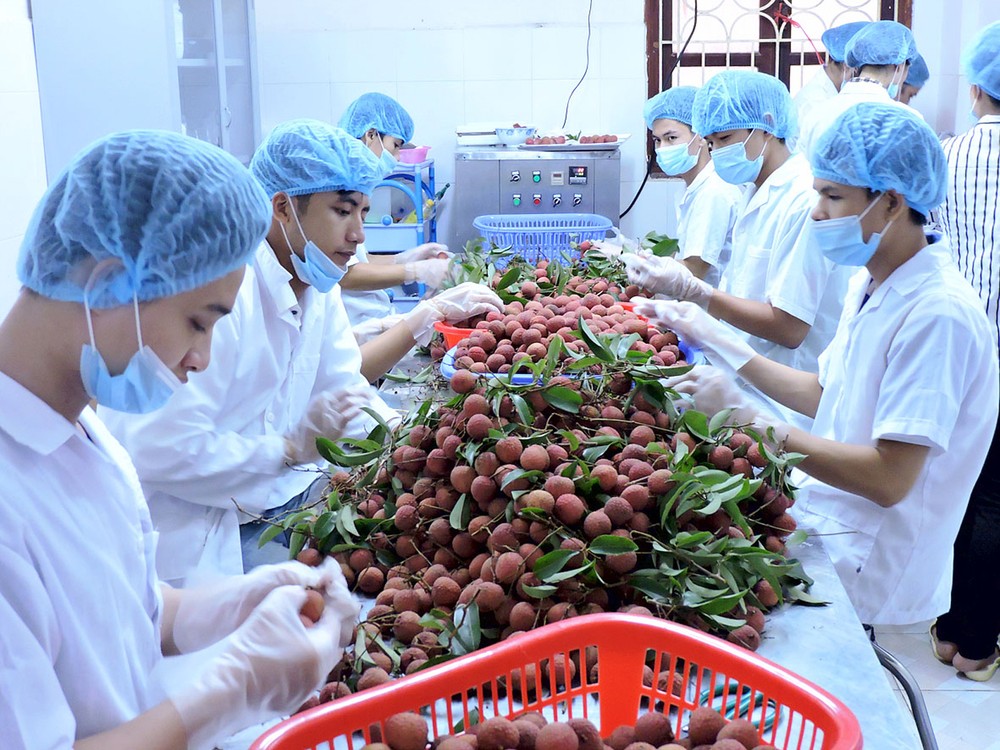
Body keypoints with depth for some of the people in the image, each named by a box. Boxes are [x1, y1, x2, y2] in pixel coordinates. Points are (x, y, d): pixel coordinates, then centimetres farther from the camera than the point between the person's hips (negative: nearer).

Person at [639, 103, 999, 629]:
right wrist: (714, 339, 9)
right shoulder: (870, 285, 7)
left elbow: (888, 478, -25)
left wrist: (749, 421, -26)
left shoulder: (938, 313, -22)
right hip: (823, 526, 8)